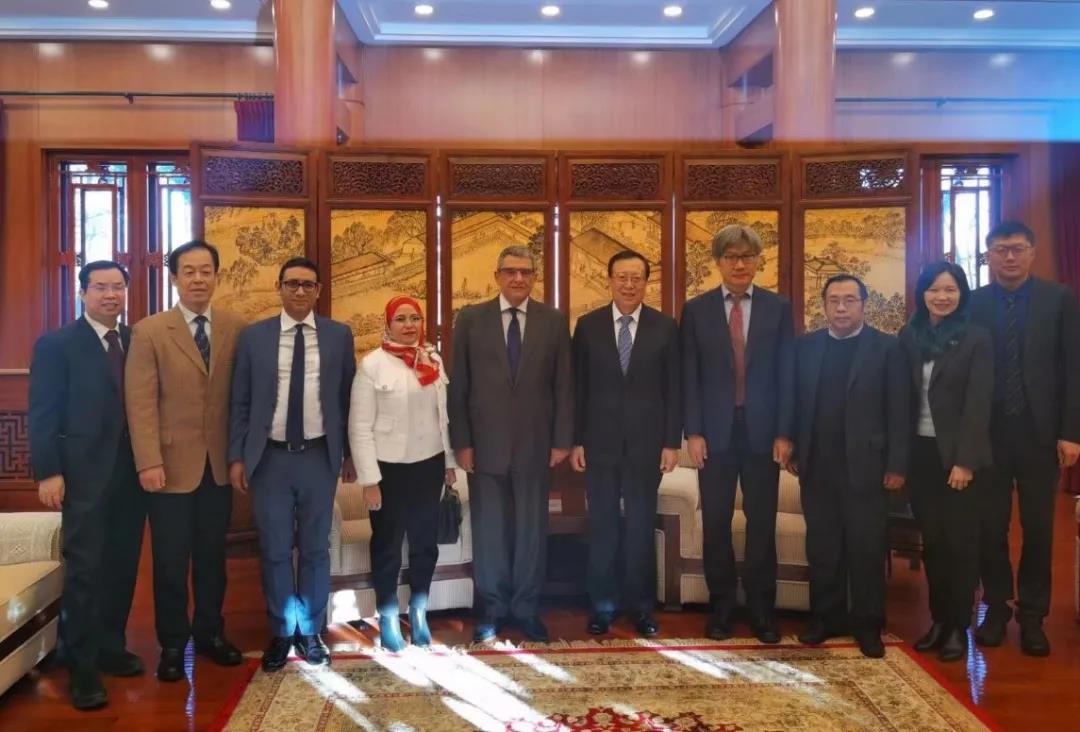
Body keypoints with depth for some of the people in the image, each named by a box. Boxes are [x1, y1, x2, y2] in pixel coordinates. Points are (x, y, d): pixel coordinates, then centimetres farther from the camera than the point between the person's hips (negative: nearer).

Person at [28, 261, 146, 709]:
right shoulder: (56, 345, -2)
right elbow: (43, 414, -6)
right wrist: (48, 472, -14)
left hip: (133, 473, 4)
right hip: (85, 475, -4)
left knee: (122, 566, 11)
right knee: (85, 569, 0)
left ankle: (111, 648, 26)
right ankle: (82, 668, 9)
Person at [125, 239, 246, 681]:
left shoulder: (236, 329, 2)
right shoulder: (149, 331, -4)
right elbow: (141, 403, -9)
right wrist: (149, 462, -16)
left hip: (219, 464, 2)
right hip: (172, 464, -2)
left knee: (212, 555, 14)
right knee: (171, 561, 7)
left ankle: (209, 633, 31)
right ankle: (172, 645, 24)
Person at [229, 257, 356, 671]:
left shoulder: (339, 336, 2)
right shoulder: (253, 336, 1)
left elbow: (347, 398, 5)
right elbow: (240, 402, 3)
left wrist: (349, 453, 6)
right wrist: (237, 456, -2)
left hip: (319, 456, 1)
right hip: (270, 457, 0)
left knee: (315, 549, 11)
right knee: (275, 551, 8)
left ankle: (310, 632, 26)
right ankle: (281, 632, 25)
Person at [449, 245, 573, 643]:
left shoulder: (554, 321, 4)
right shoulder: (471, 319, 2)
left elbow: (563, 385, 3)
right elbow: (458, 385, 1)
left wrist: (562, 440, -1)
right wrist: (461, 442, -4)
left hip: (534, 444, 1)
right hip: (485, 443, 0)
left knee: (532, 529, 8)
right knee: (488, 530, 8)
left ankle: (527, 608, 23)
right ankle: (491, 608, 23)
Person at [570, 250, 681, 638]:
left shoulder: (665, 327, 1)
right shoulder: (588, 325, 2)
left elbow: (674, 389, 1)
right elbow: (578, 387, 3)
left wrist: (672, 442, -3)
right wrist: (575, 440, -1)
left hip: (646, 443, 0)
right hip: (600, 442, 0)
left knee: (641, 528, 7)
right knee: (602, 527, 8)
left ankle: (641, 607, 20)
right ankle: (602, 606, 20)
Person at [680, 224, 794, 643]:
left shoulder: (778, 308, 5)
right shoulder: (696, 309, 4)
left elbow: (787, 375, 3)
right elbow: (689, 377, 1)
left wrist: (784, 433, -4)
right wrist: (693, 432, -6)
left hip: (762, 431, 0)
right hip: (715, 432, 0)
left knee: (762, 524, 6)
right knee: (716, 524, 7)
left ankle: (762, 610, 19)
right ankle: (721, 607, 20)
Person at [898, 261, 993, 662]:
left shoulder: (976, 338, -4)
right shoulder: (909, 337, 6)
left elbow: (978, 403, -9)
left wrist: (965, 460, -15)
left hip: (957, 452, -3)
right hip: (919, 451, 3)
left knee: (960, 541, 4)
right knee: (931, 540, 9)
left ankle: (959, 627, 14)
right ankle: (938, 619, 21)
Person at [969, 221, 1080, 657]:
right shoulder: (972, 303, 2)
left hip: (1040, 432, 0)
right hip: (988, 434, 0)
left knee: (1038, 528, 8)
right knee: (990, 528, 7)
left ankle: (1032, 616, 21)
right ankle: (996, 608, 23)